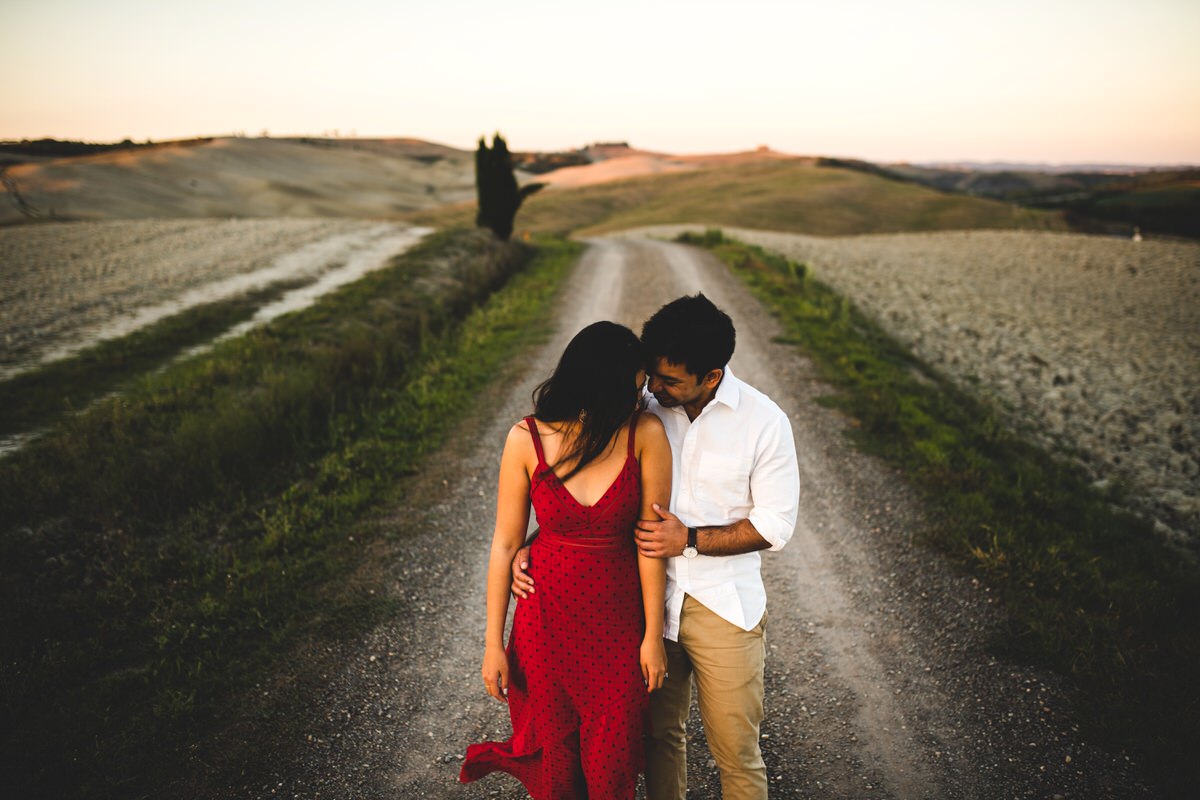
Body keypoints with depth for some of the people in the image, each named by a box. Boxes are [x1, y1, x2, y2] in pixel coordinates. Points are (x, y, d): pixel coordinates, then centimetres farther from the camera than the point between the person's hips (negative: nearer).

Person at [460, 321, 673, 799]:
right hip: (546, 620, 0)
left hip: (619, 622, 0)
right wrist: (493, 644, -3)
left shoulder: (646, 435, -15)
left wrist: (653, 635, -4)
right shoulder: (527, 440, -15)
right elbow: (505, 543, -7)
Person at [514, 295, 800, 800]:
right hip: (651, 599, 3)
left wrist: (690, 540, -19)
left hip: (724, 608, -2)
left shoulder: (764, 422, -13)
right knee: (659, 734, 20)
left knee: (736, 752, 9)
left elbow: (776, 524, -8)